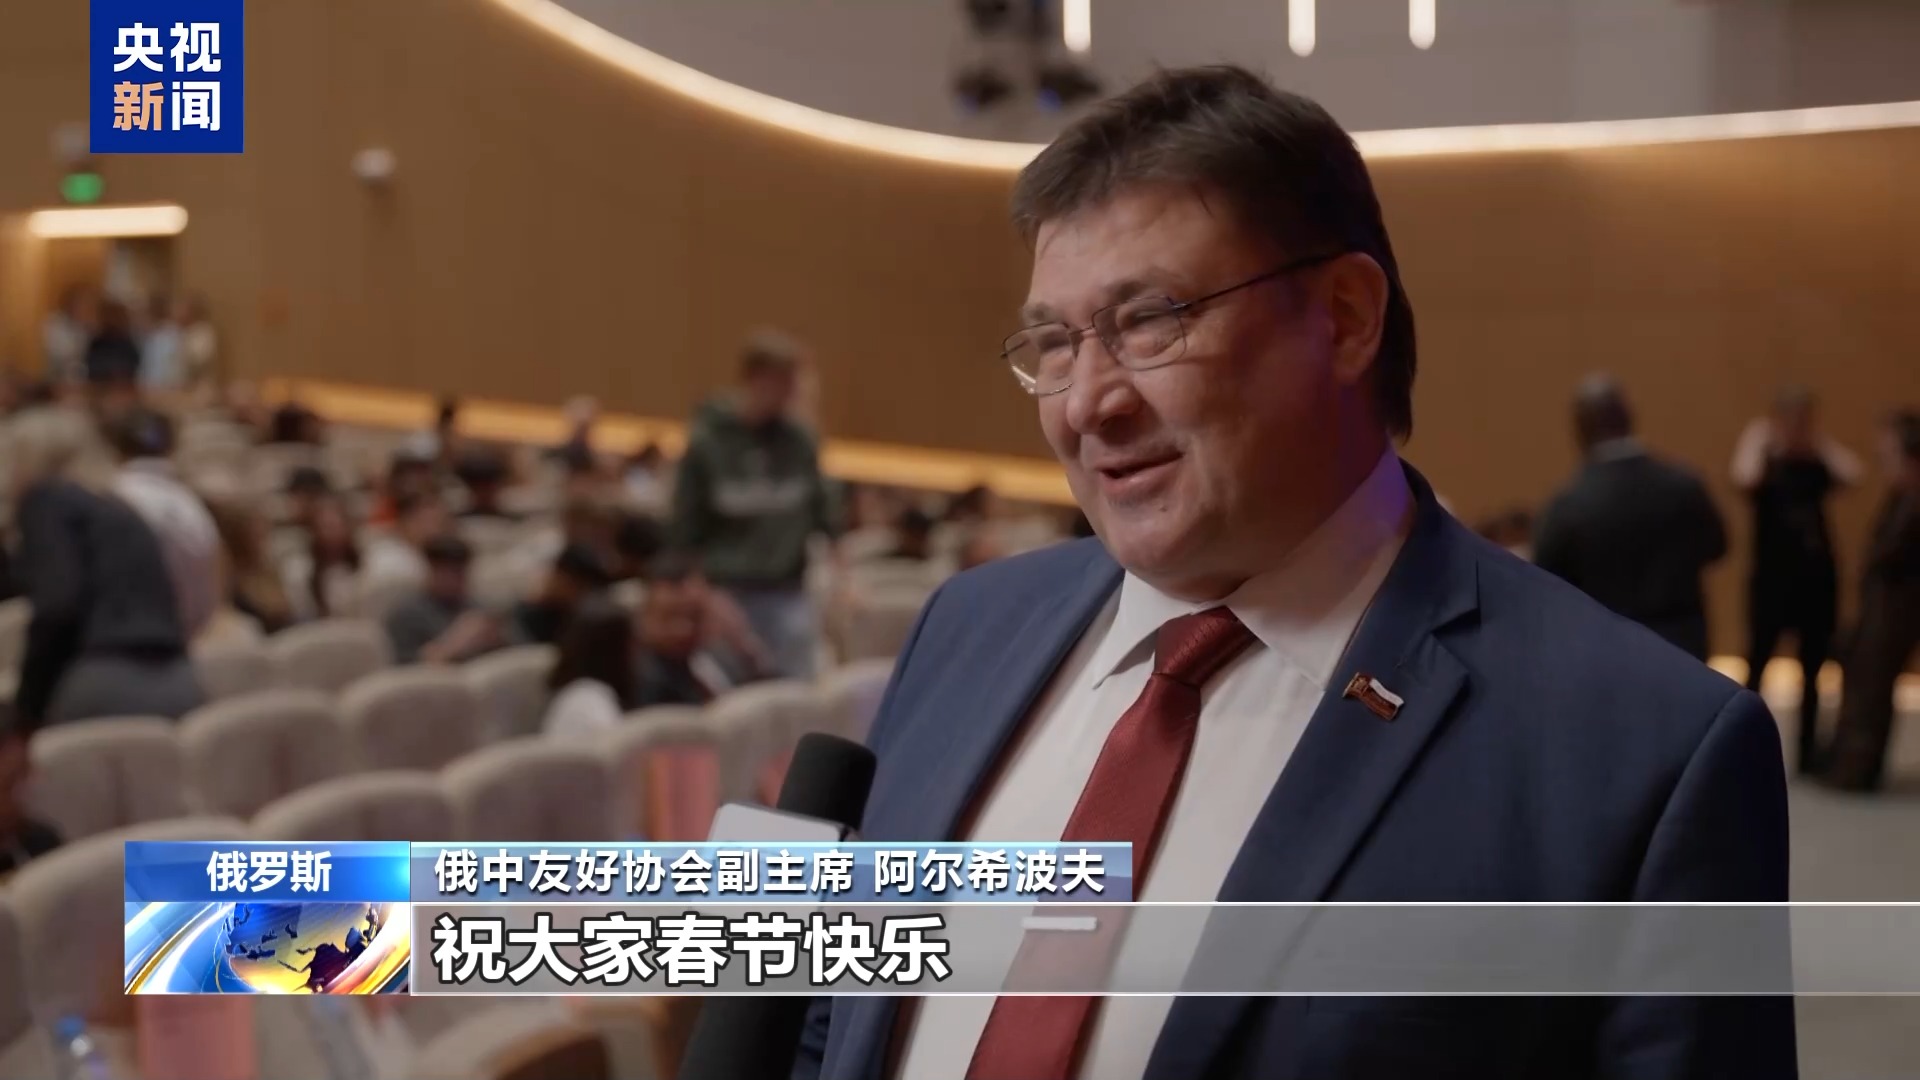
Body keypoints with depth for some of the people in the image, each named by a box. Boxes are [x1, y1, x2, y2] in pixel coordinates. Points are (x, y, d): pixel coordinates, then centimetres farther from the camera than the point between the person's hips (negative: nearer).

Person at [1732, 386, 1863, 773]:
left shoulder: (1818, 463, 5)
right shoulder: (1765, 463, -4)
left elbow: (1852, 475, -15)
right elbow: (1745, 480, -27)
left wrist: (1822, 442, -5)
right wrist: (1757, 441, -12)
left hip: (1818, 577, 4)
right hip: (1772, 578, -4)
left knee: (1813, 668, 11)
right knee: (1757, 662, -3)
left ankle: (1807, 750, 20)